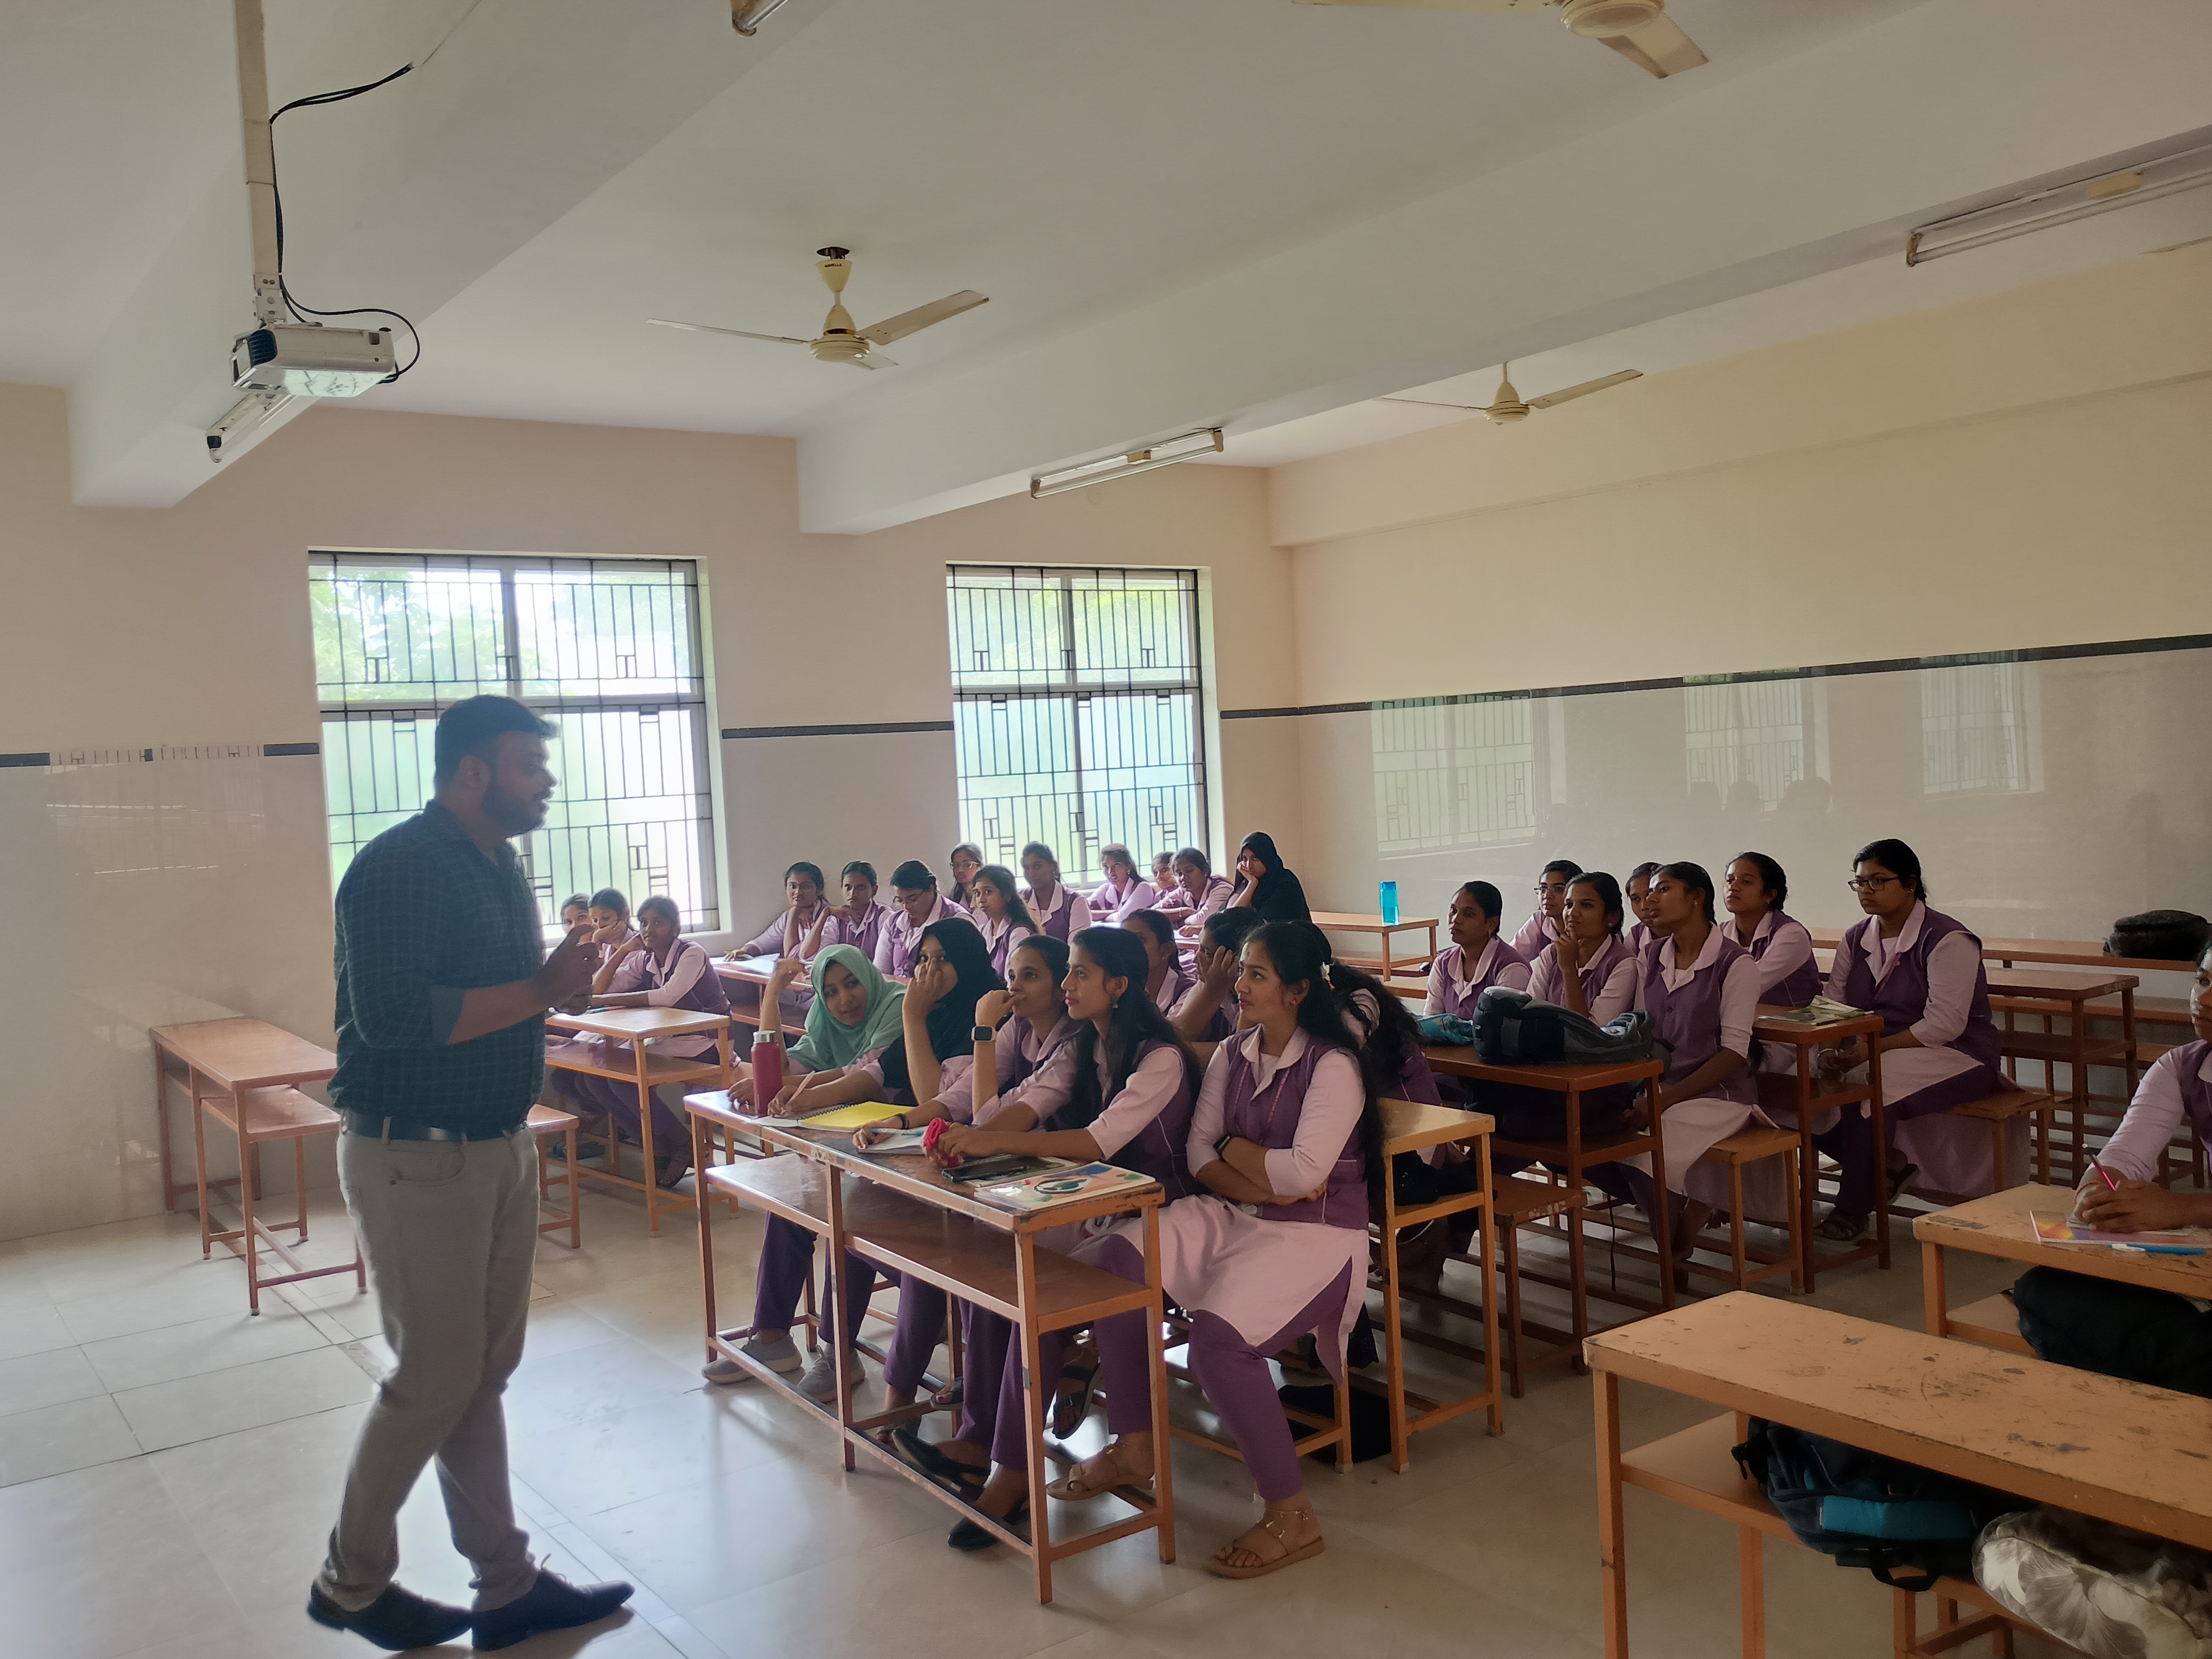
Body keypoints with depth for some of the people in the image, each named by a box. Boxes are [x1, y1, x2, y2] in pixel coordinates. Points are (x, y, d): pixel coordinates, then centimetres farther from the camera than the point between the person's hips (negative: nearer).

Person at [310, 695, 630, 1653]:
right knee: (435, 1379, 3)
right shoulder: (399, 868, -17)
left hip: (500, 1148, 8)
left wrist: (562, 976, -3)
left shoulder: (501, 867, 11)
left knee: (483, 1374, 14)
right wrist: (539, 990, -22)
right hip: (417, 1159, -8)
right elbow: (391, 1017, -27)